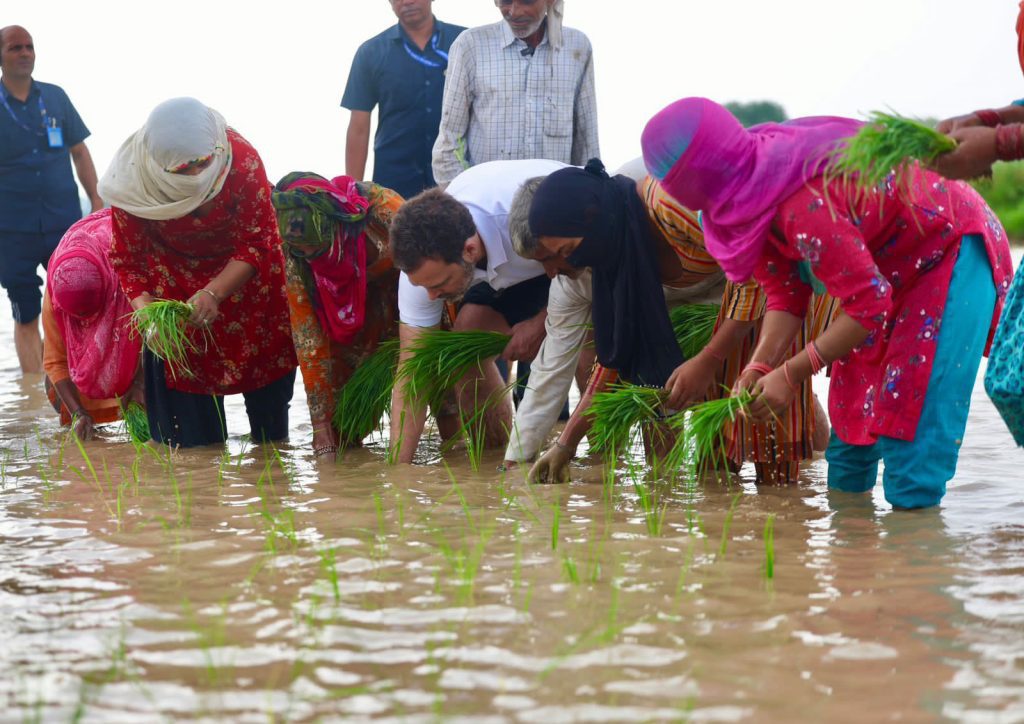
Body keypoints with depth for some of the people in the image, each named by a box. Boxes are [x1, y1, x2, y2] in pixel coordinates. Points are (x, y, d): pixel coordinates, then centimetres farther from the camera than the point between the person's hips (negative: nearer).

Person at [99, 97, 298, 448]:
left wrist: (214, 293, -37)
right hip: (175, 276, 0)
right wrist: (144, 307, -33)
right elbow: (128, 257, -17)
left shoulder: (243, 160, -34)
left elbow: (254, 244, -25)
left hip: (243, 271, 0)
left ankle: (271, 442, 33)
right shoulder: (134, 177, -30)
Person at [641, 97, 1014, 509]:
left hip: (953, 250, -9)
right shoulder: (750, 194, -10)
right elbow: (785, 292, -4)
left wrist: (791, 374, -27)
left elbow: (870, 305, -32)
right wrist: (759, 368, -18)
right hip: (888, 263, 9)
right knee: (851, 405, 13)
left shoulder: (804, 207, -39)